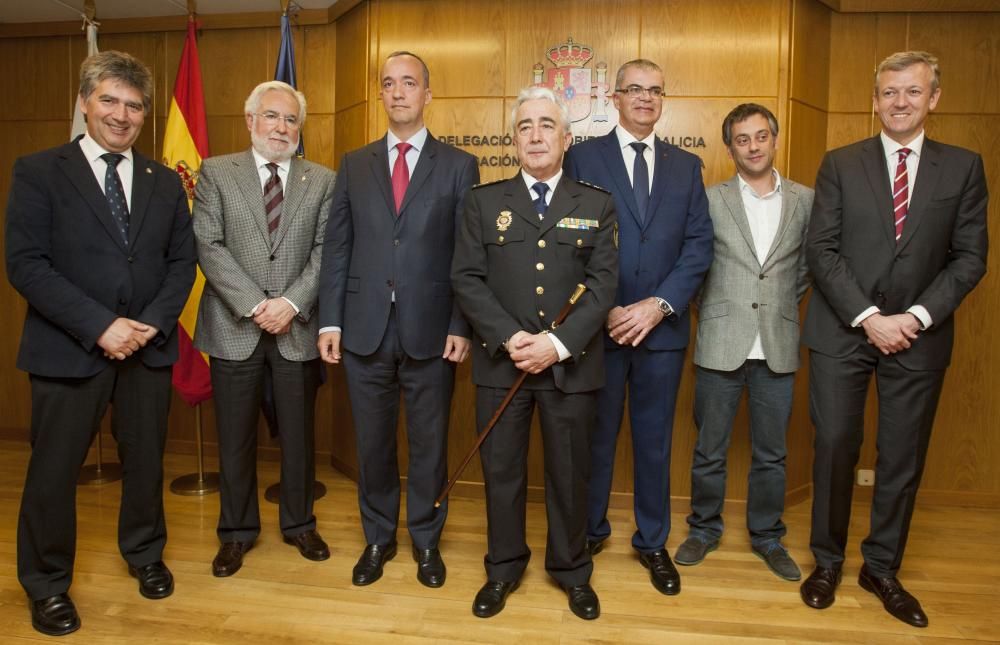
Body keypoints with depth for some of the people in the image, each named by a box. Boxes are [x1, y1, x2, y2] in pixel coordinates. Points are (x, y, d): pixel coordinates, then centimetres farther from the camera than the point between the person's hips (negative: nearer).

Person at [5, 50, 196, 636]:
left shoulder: (166, 182, 9)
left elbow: (182, 261, 7)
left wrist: (152, 322, -9)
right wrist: (100, 326, -18)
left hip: (149, 345, 3)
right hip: (69, 348, -3)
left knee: (146, 461, 15)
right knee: (54, 471, 8)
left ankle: (145, 554, 37)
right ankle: (47, 584, 28)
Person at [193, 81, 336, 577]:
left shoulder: (322, 181, 6)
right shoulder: (216, 172, 4)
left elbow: (326, 252, -1)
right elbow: (208, 246, -5)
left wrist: (291, 302, -14)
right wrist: (255, 305, -15)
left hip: (298, 327, 1)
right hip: (235, 327, 0)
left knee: (298, 433, 11)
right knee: (235, 437, 9)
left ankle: (299, 524, 29)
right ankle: (237, 531, 27)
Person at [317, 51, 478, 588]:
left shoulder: (459, 166, 3)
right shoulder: (354, 165, 10)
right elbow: (337, 247, 6)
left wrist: (461, 326, -9)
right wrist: (329, 320, 0)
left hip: (430, 329, -2)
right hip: (365, 327, 2)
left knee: (429, 442, 10)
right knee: (372, 441, 13)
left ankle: (426, 539, 30)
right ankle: (378, 538, 32)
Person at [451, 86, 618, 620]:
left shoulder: (597, 205, 5)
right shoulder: (483, 201, 5)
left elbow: (603, 285, -4)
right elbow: (466, 279, -3)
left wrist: (558, 344, -16)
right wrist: (510, 338, -15)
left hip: (572, 364, 0)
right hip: (500, 362, 1)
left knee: (569, 473, 11)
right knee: (501, 471, 11)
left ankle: (572, 570, 32)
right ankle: (503, 569, 31)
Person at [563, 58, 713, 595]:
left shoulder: (687, 166, 10)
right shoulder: (582, 157, 1)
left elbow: (699, 245, 2)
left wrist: (660, 304, -11)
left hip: (662, 327, 2)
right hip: (598, 324, -2)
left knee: (654, 440, 12)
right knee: (596, 436, 11)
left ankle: (653, 542, 29)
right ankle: (589, 531, 30)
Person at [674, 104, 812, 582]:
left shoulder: (805, 200, 5)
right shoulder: (709, 200, -1)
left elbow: (808, 266, 15)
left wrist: (782, 304, 9)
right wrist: (711, 309, 2)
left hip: (777, 347, 2)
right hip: (720, 344, -1)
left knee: (771, 453, 12)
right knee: (709, 450, 10)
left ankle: (766, 535, 30)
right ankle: (704, 529, 29)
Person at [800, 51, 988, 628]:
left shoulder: (963, 167, 6)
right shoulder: (841, 164, 3)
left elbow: (970, 257, 2)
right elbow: (821, 250, -3)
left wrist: (917, 316, -11)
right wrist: (868, 317, -12)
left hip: (919, 336, 1)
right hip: (843, 331, -1)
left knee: (904, 457, 8)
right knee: (835, 447, 3)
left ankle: (882, 568, 26)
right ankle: (828, 560, 22)